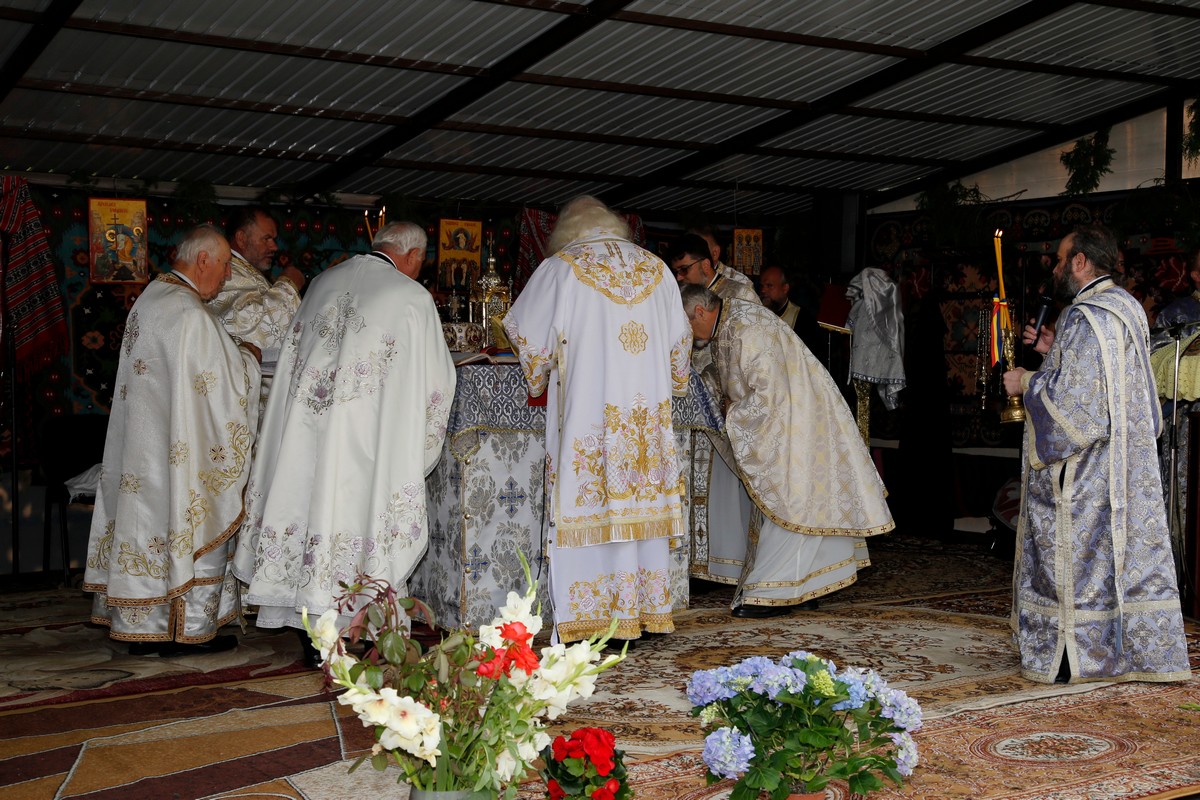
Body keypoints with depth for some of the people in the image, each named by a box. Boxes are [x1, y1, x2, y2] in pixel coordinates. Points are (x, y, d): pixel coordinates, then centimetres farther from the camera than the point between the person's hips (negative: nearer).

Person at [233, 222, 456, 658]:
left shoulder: (324, 282, 12)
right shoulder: (412, 297, -4)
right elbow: (438, 377, 2)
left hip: (305, 427, 5)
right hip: (368, 439, -5)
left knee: (311, 506, 9)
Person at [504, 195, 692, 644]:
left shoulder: (561, 269, -1)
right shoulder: (655, 269, 11)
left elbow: (526, 331, 6)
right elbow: (679, 341, 18)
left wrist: (537, 378, 24)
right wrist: (673, 383, 34)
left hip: (587, 417, -4)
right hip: (648, 416, 4)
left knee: (589, 506, -3)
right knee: (641, 506, 8)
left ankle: (588, 621, -3)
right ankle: (645, 612, 12)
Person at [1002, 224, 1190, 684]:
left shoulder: (1086, 317, -18)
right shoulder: (1128, 309, 13)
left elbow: (1070, 396, -23)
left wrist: (1026, 383, -8)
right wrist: (1056, 351, 16)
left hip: (1084, 468, -10)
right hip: (1129, 461, 10)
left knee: (1074, 555, -1)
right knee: (1131, 552, 12)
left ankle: (1068, 657, 5)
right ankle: (1143, 652, 17)